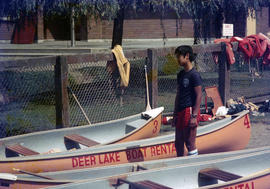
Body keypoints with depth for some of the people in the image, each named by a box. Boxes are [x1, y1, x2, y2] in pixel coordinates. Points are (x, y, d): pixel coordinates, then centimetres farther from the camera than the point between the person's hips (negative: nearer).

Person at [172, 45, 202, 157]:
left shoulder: (194, 75, -10)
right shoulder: (180, 74, 15)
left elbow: (199, 95, -14)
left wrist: (194, 116, -19)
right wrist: (175, 114, 18)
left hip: (190, 111, -9)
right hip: (180, 112, 9)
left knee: (190, 142, -7)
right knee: (178, 143, 12)